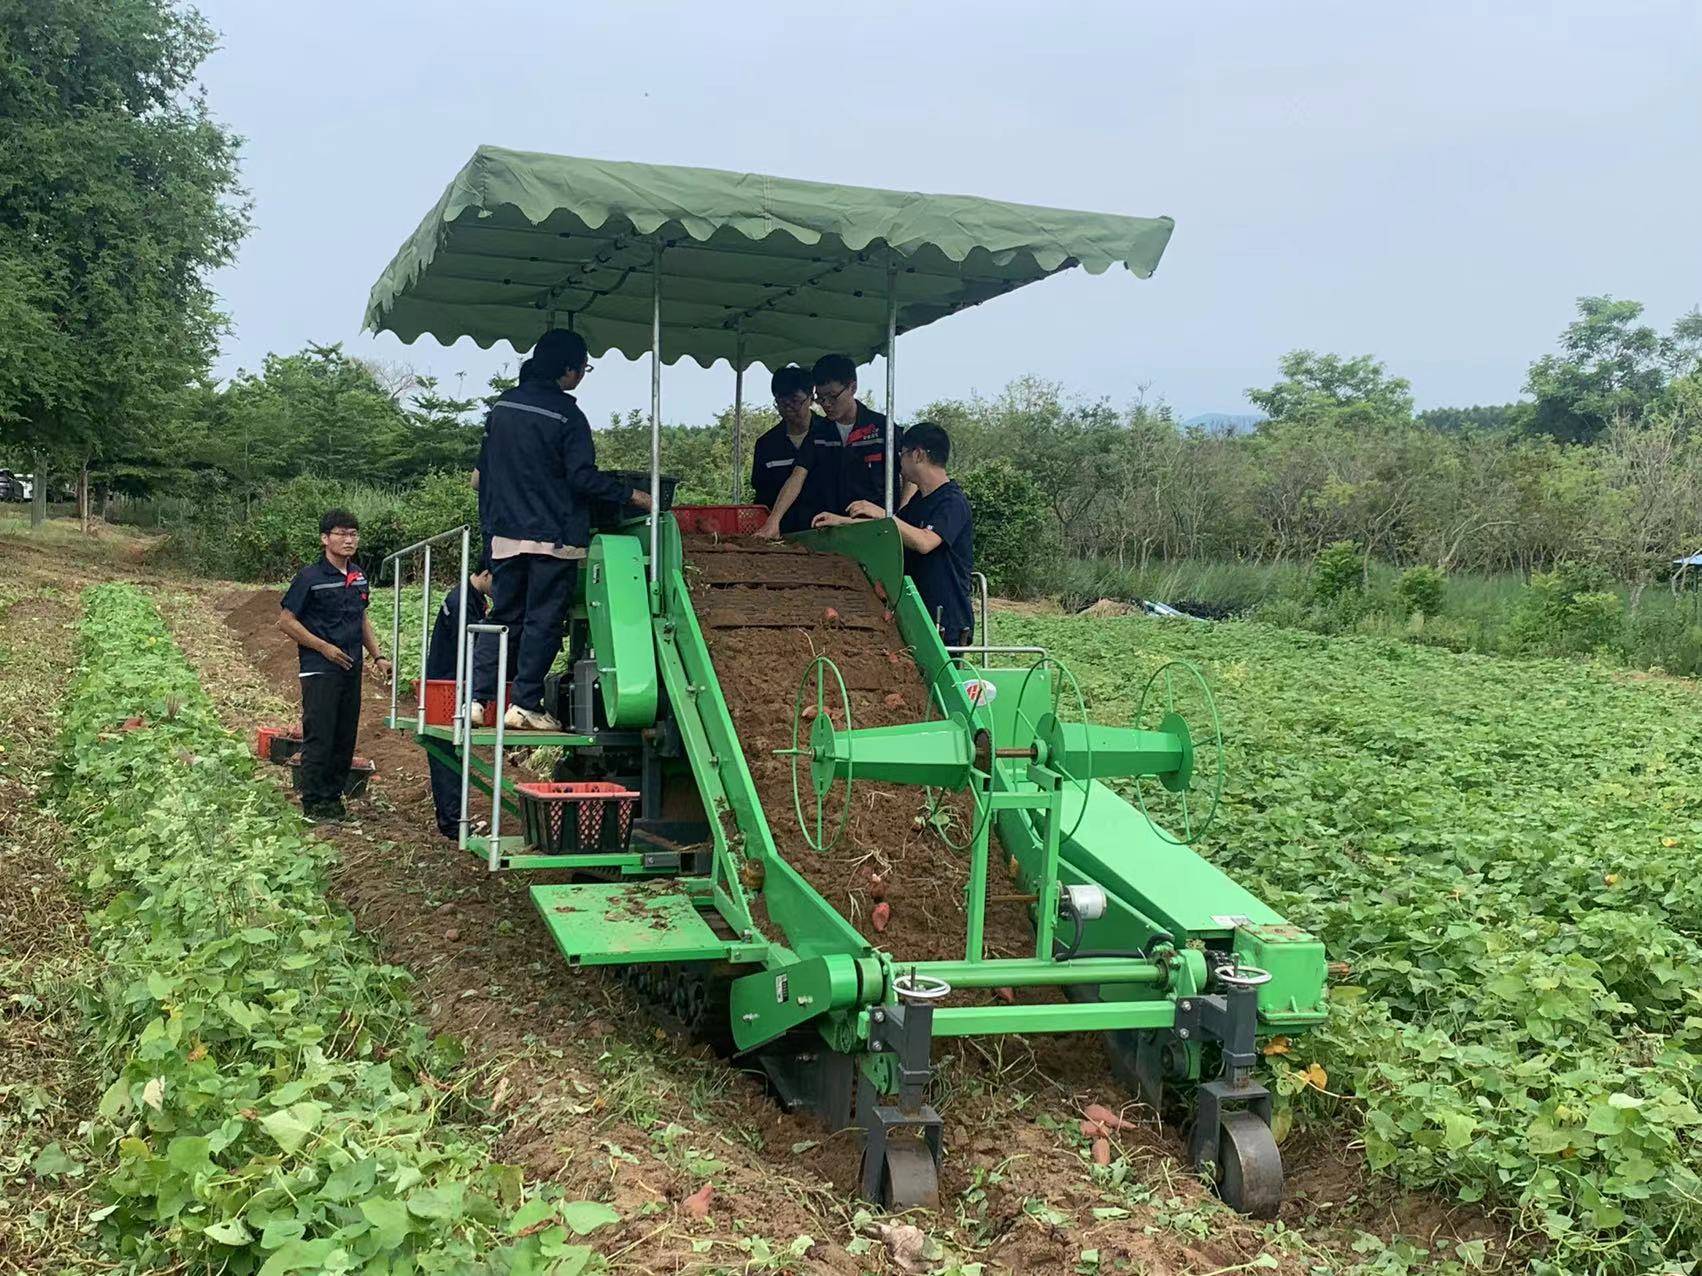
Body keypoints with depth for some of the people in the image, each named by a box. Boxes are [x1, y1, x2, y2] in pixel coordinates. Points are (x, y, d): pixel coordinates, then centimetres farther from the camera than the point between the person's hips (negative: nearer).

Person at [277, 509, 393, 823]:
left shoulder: (359, 576, 11)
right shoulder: (310, 577, -10)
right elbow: (286, 620, -9)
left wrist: (377, 656, 14)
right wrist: (324, 647, -12)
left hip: (351, 668, 7)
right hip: (319, 670, -7)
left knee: (345, 738, 10)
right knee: (319, 738, -4)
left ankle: (333, 798, 20)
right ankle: (313, 804, 5)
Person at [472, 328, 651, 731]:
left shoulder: (502, 405, 10)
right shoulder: (566, 414, -10)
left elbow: (484, 466, 15)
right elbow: (583, 477, -15)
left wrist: (489, 522, 24)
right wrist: (632, 495, -5)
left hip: (505, 534, 6)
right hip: (552, 536, -6)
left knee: (504, 617, 13)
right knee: (543, 621, 2)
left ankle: (477, 698, 6)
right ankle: (525, 705, 2)